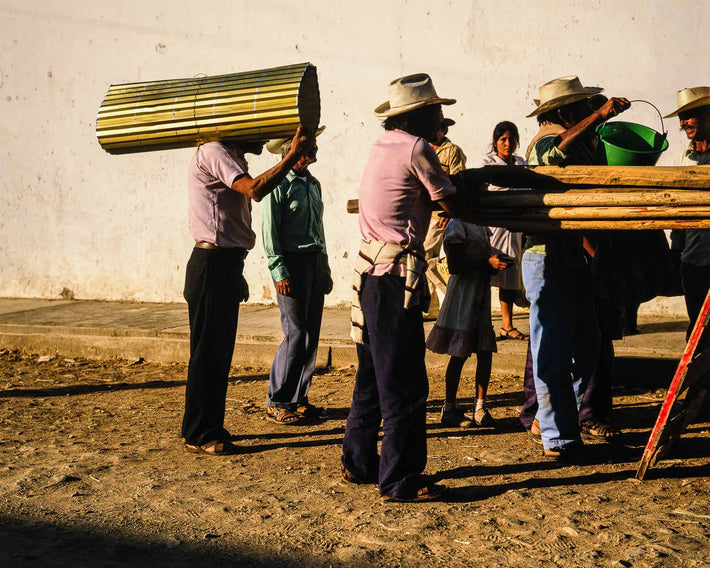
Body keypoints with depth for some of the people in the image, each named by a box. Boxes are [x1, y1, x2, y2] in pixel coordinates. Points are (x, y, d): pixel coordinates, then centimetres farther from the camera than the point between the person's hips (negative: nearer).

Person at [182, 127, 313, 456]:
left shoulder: (233, 158, 22)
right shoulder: (213, 152, -9)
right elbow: (255, 189, -24)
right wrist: (292, 155, -21)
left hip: (225, 265, 10)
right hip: (212, 264, -10)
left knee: (220, 352, 14)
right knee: (207, 352, -4)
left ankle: (210, 427, 23)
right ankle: (198, 435, 6)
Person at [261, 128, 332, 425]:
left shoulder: (312, 183, 18)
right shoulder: (279, 183, -6)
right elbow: (269, 230, -11)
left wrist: (325, 268, 20)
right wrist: (279, 272, -17)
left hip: (315, 260, 8)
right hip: (292, 261, -8)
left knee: (312, 334, 7)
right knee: (296, 333, -9)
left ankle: (298, 398, 17)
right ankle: (277, 402, 2)